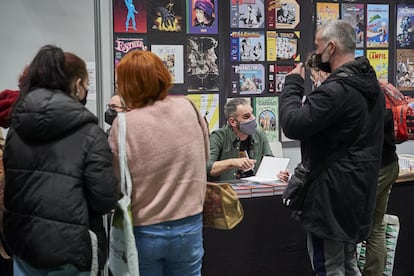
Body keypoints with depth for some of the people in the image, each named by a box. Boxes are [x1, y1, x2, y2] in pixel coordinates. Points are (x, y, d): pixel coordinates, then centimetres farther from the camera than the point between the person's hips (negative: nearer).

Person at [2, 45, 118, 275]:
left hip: (22, 240, 5)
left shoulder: (17, 127, 2)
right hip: (69, 247, -5)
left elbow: (10, 182, 12)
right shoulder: (89, 133, -15)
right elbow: (105, 200, -16)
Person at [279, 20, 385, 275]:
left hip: (333, 193, -10)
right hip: (358, 191, 10)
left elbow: (293, 125, -25)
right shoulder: (371, 85, 9)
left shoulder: (337, 90, -24)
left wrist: (293, 83, -12)